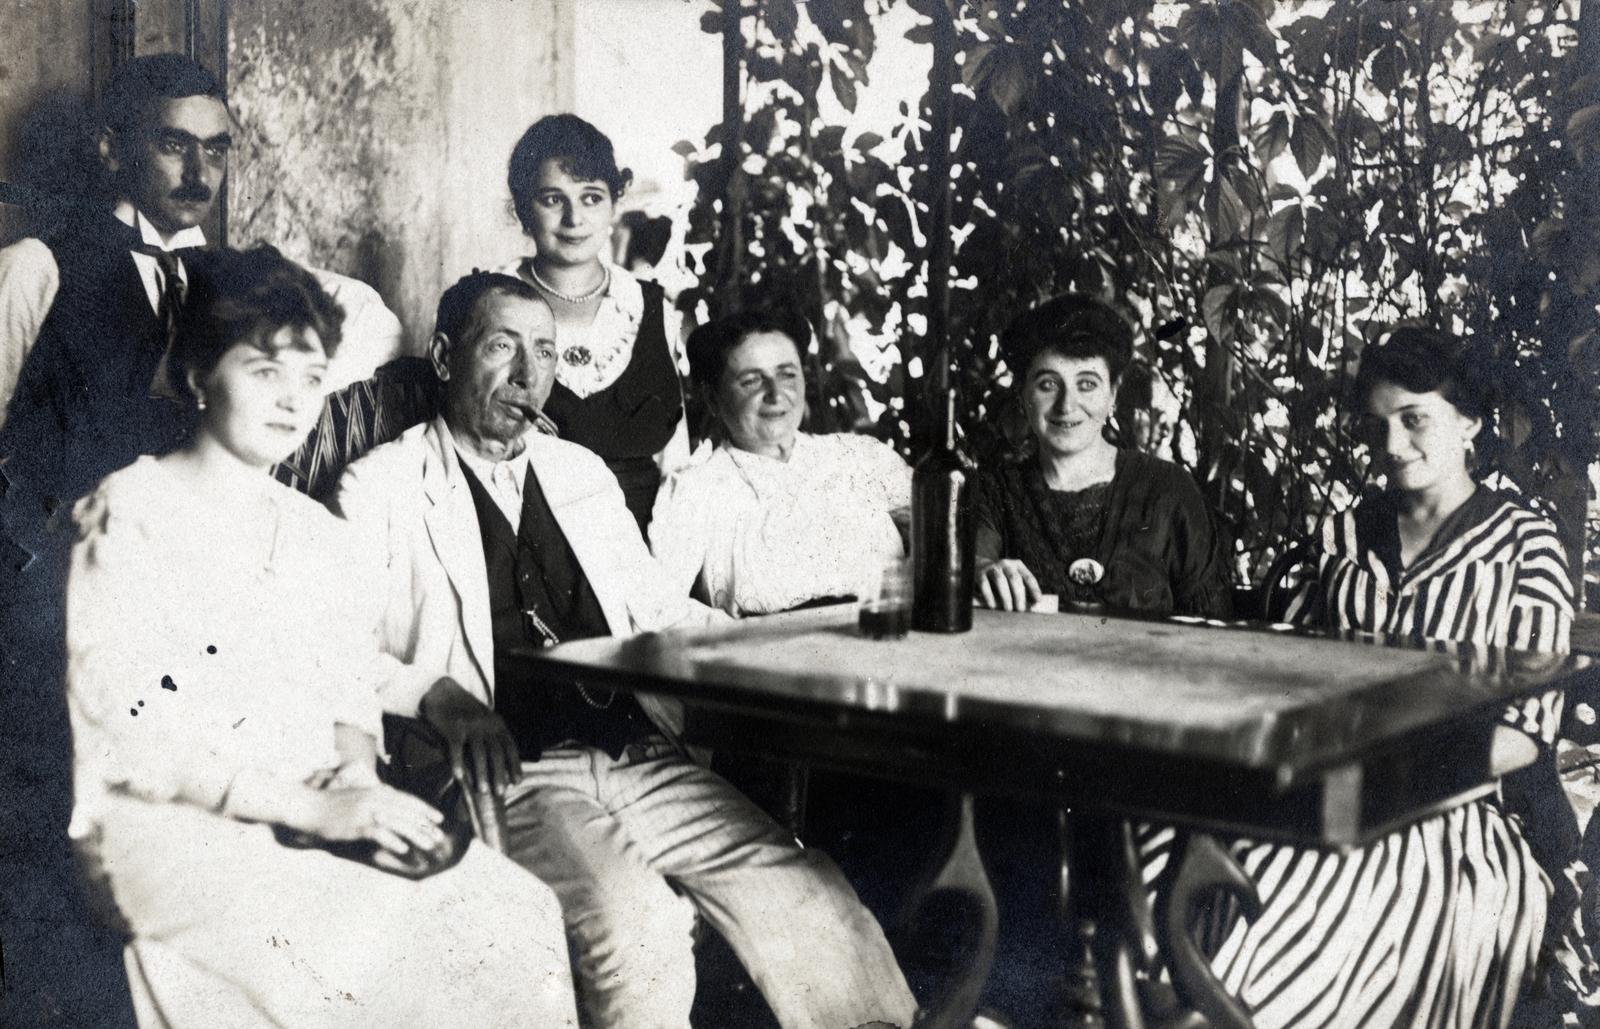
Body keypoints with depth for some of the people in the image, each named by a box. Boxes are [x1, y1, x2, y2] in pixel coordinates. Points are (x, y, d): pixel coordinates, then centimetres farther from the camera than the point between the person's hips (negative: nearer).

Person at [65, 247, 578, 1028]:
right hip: (166, 827, -6)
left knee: (515, 914, -18)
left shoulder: (323, 540, 18)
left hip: (324, 815, 6)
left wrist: (358, 776, -7)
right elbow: (127, 734, -12)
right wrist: (312, 808, -19)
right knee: (360, 954, -32)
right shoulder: (127, 515, -2)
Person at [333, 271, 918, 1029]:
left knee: (807, 898, -17)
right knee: (637, 924, -32)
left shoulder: (584, 474, 22)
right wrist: (435, 694, -21)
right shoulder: (381, 489, 6)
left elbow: (659, 613, 27)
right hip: (512, 777, -4)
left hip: (643, 758, 5)